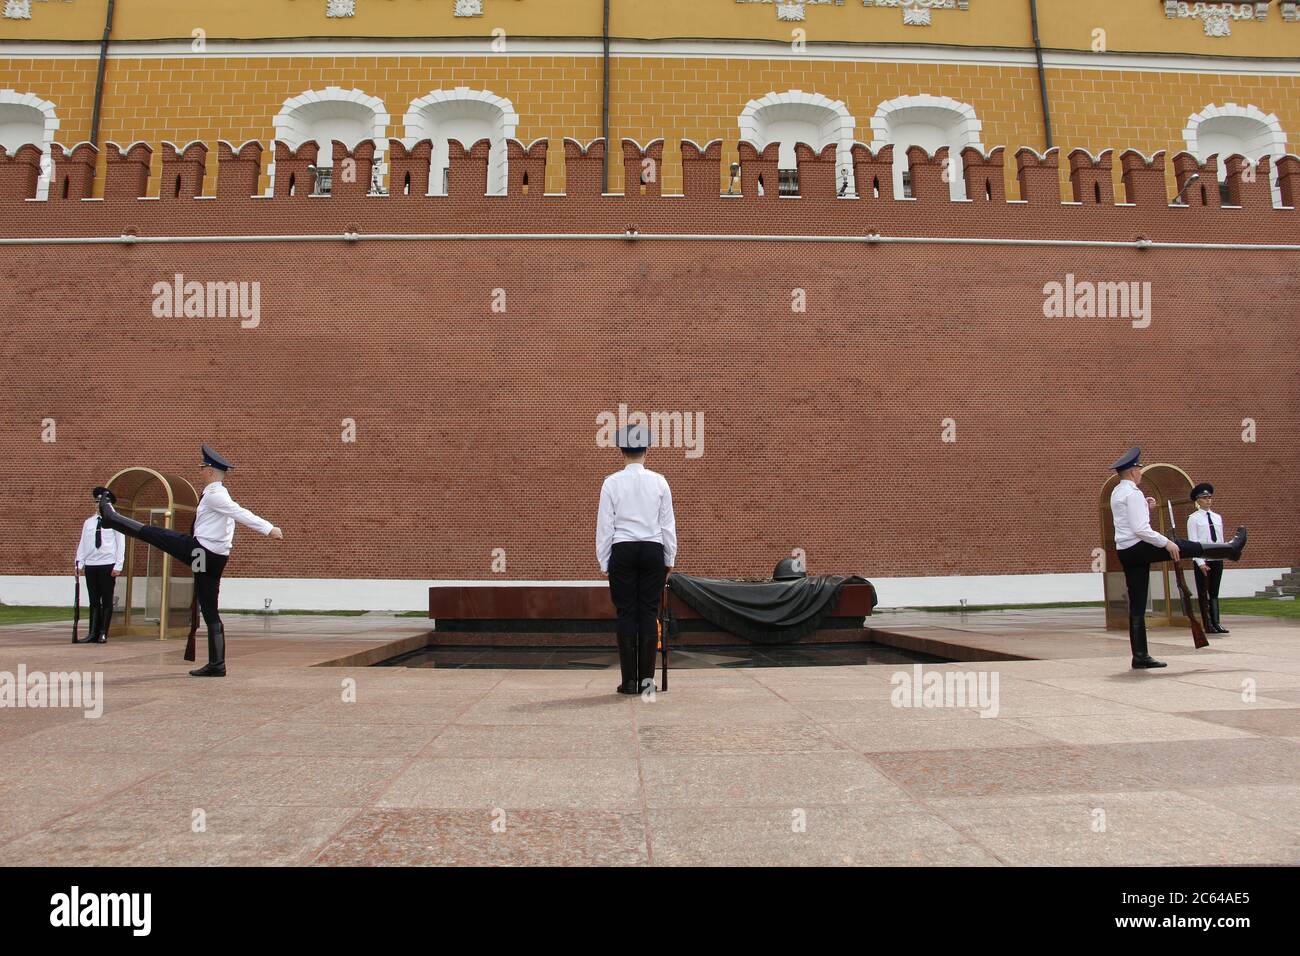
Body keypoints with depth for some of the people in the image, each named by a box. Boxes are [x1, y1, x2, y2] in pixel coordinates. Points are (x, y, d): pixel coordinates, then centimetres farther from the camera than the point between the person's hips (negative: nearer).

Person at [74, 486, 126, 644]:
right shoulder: (88, 522, 11)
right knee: (94, 601, 6)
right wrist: (79, 563, 1)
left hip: (108, 565, -3)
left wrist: (118, 565, -8)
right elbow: (83, 543, 10)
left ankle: (103, 634, 7)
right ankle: (92, 634, 7)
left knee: (107, 601, 2)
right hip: (90, 565, 4)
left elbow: (120, 544, -2)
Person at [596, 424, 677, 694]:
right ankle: (647, 677, 5)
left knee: (626, 614, 2)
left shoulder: (612, 482, -4)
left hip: (622, 551, -1)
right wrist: (670, 558, 12)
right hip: (653, 551, 1)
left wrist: (604, 561, 5)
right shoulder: (659, 481, 0)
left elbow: (605, 525, -2)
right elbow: (668, 523, 3)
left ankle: (630, 681, 4)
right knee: (649, 613, 5)